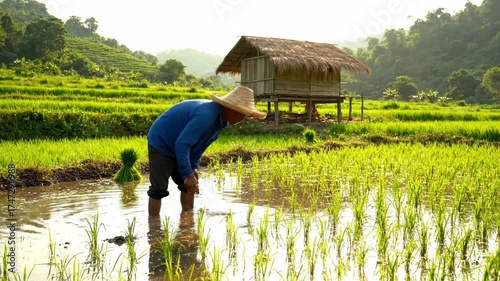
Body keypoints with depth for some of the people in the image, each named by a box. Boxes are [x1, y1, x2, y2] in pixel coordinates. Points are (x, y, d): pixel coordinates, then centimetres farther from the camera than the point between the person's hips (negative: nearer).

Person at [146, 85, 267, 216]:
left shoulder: (220, 118, -3)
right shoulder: (206, 116, -34)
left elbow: (199, 143, 7)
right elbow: (182, 144, -36)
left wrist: (194, 167, -1)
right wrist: (187, 175, -33)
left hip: (176, 148, 10)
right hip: (161, 144, -9)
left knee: (189, 186, 12)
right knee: (159, 190, -8)